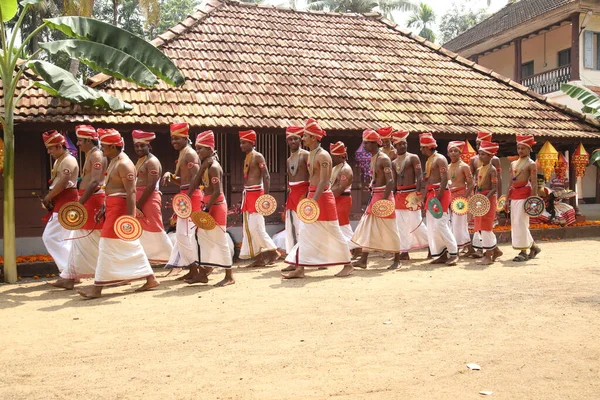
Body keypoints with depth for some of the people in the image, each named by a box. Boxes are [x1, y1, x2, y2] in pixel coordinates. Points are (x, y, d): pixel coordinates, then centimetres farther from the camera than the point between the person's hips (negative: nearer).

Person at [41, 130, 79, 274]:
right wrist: (49, 198, 0)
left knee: (51, 237, -10)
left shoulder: (68, 160, -13)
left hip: (65, 203, -10)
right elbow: (55, 182, 15)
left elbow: (63, 183, -22)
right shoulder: (58, 160, 17)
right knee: (65, 239, 11)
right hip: (60, 203, 10)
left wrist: (48, 197, -12)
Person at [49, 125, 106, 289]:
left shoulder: (96, 155, -13)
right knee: (79, 239, 11)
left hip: (93, 201, -10)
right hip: (88, 201, 10)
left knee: (92, 240, -5)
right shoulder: (90, 155, 18)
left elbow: (95, 182, -23)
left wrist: (80, 202, -24)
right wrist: (80, 202, 15)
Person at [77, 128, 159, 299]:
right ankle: (150, 279, 19)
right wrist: (104, 208, 19)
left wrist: (129, 217, -25)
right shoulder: (114, 162, 16)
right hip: (113, 207, 10)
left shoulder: (124, 164, -15)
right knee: (131, 246, 12)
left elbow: (131, 192, -21)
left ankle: (98, 287, 0)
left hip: (120, 208, -10)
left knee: (108, 245, -6)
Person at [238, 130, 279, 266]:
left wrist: (266, 196, -21)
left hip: (256, 194, -9)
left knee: (256, 227, -11)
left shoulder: (258, 156, -8)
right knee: (248, 228, 8)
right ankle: (258, 257, 13)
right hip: (248, 194, 9)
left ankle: (272, 251, 2)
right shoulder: (247, 158, 16)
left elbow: (266, 176, -14)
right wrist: (246, 197, 16)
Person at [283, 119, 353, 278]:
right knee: (304, 232, 5)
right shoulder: (311, 154, 13)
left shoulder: (323, 155, -15)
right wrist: (309, 199, 17)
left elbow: (323, 181, -22)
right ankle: (299, 268, 7)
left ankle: (348, 265, 15)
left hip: (323, 196, -9)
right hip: (312, 196, 9)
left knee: (333, 232, 1)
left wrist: (314, 200, -28)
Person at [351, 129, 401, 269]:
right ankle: (363, 260, 9)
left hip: (383, 196, -9)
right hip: (374, 196, 9)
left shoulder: (383, 159, -14)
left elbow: (390, 181, -20)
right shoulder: (373, 158, 13)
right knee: (367, 227, 6)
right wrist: (373, 198, 18)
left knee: (389, 229, 0)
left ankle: (397, 260, 12)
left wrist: (384, 200, -27)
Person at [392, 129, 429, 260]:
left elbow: (420, 177, -11)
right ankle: (404, 251, 11)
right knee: (401, 224, 5)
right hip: (399, 195, 6)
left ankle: (431, 243, 13)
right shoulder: (394, 162, 13)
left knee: (416, 222, -6)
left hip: (411, 193, -6)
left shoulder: (413, 158, -3)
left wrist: (418, 193, -20)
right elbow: (394, 181, 14)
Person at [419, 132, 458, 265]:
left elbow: (444, 179, -17)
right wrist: (426, 197, 15)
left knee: (440, 224, -13)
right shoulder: (428, 161, 19)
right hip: (431, 194, 9)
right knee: (431, 227, 7)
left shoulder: (440, 159, -9)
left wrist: (438, 197, -23)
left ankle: (453, 253, -3)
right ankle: (443, 254, 13)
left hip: (440, 193, -9)